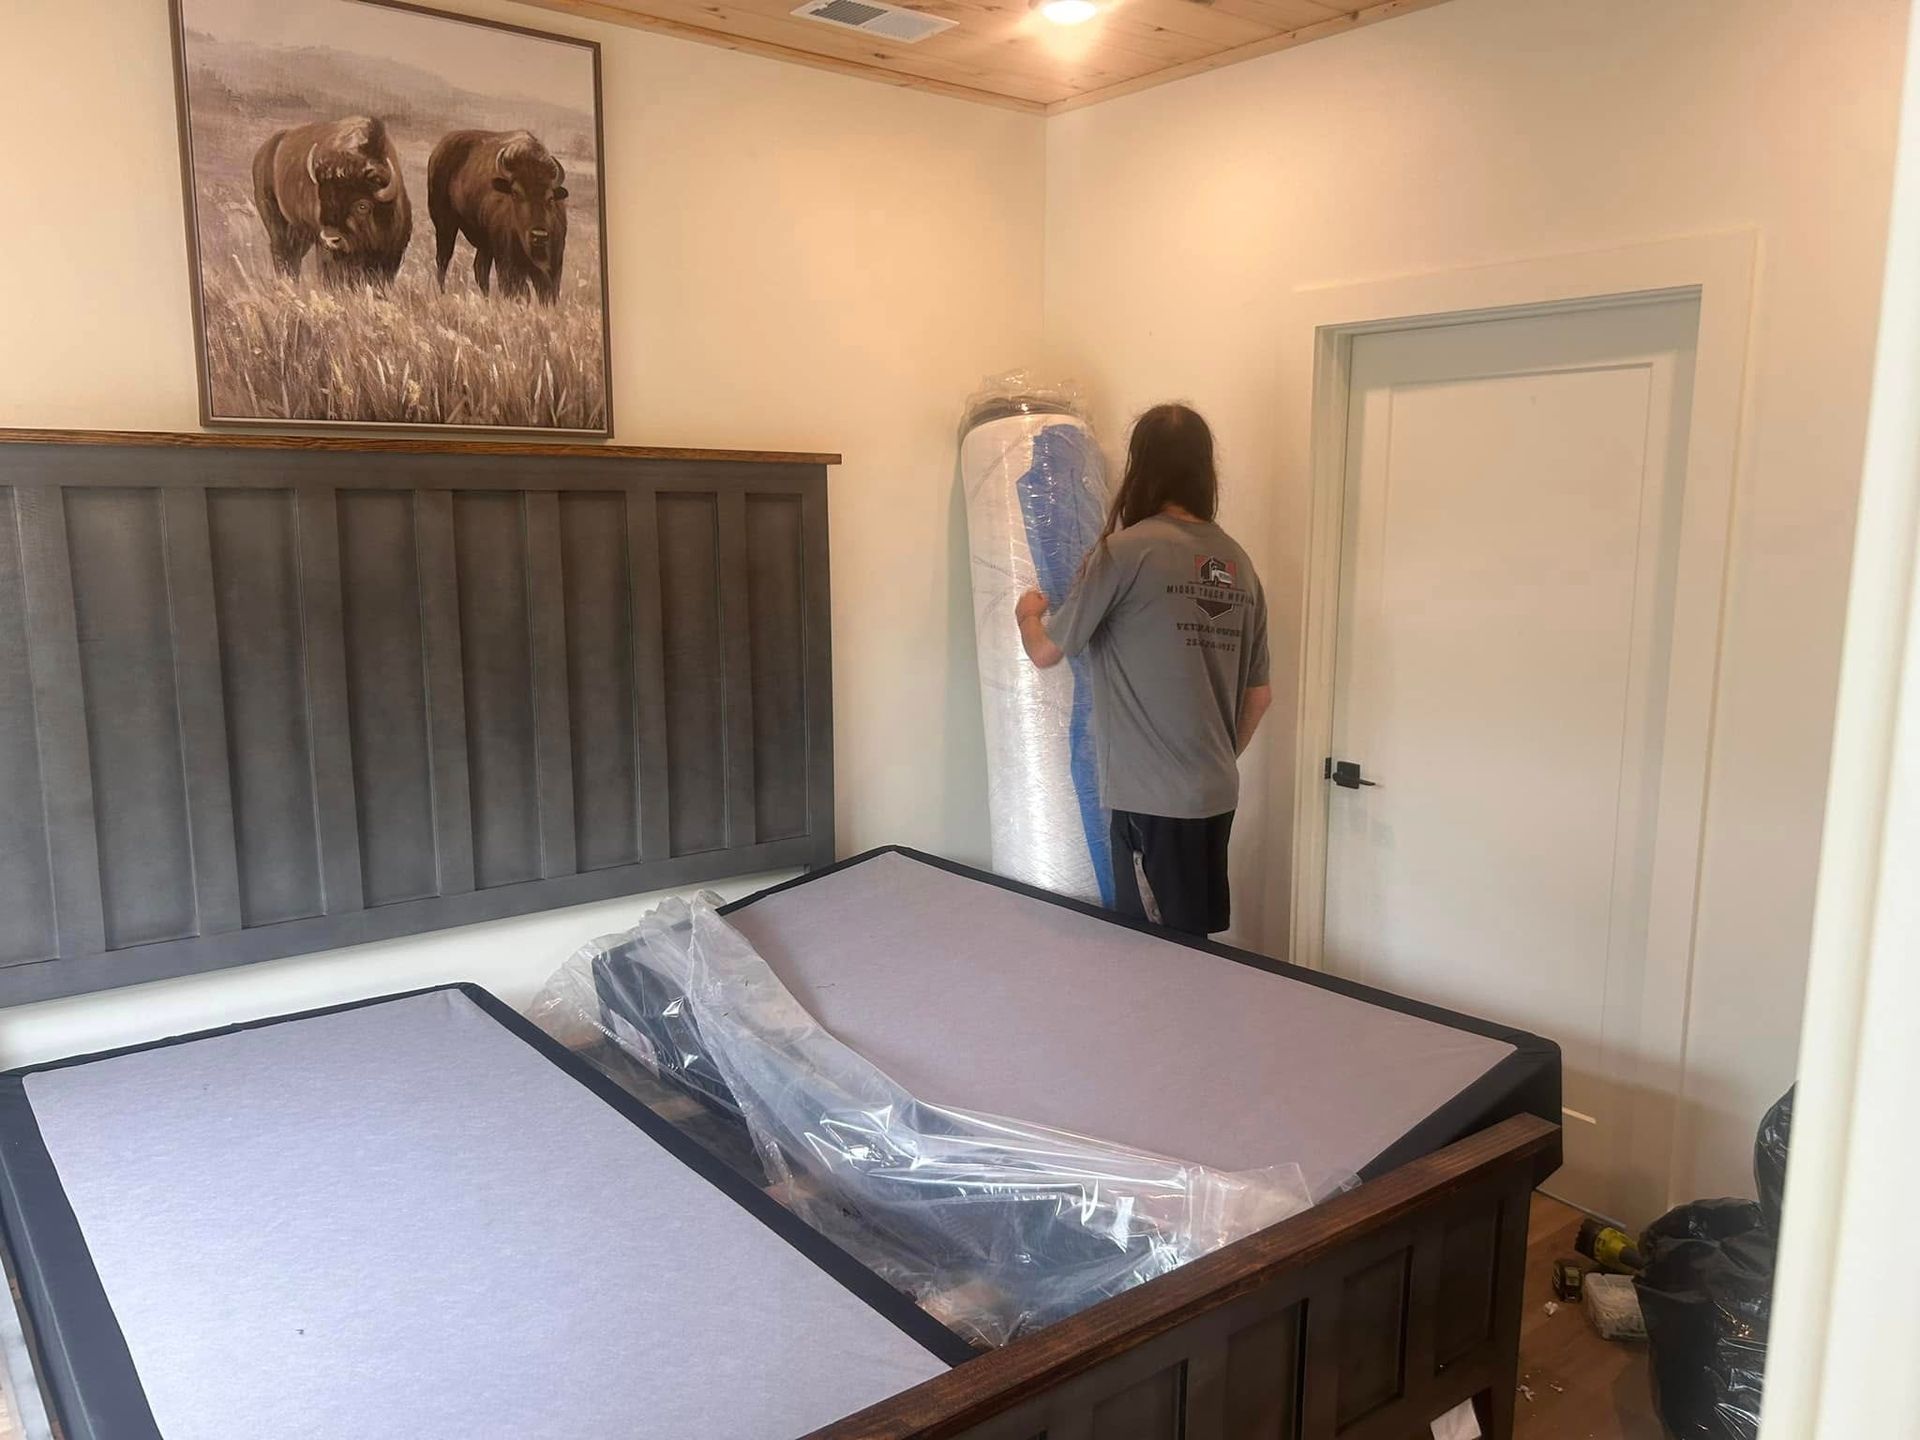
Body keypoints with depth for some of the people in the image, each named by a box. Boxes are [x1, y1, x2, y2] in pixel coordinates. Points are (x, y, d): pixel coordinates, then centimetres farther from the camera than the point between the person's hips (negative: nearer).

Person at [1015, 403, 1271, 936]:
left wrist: (1027, 613, 17)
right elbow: (1259, 695, 13)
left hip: (1154, 797, -7)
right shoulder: (1238, 563, 8)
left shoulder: (1125, 550, -13)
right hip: (1217, 794, 7)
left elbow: (1046, 652, -5)